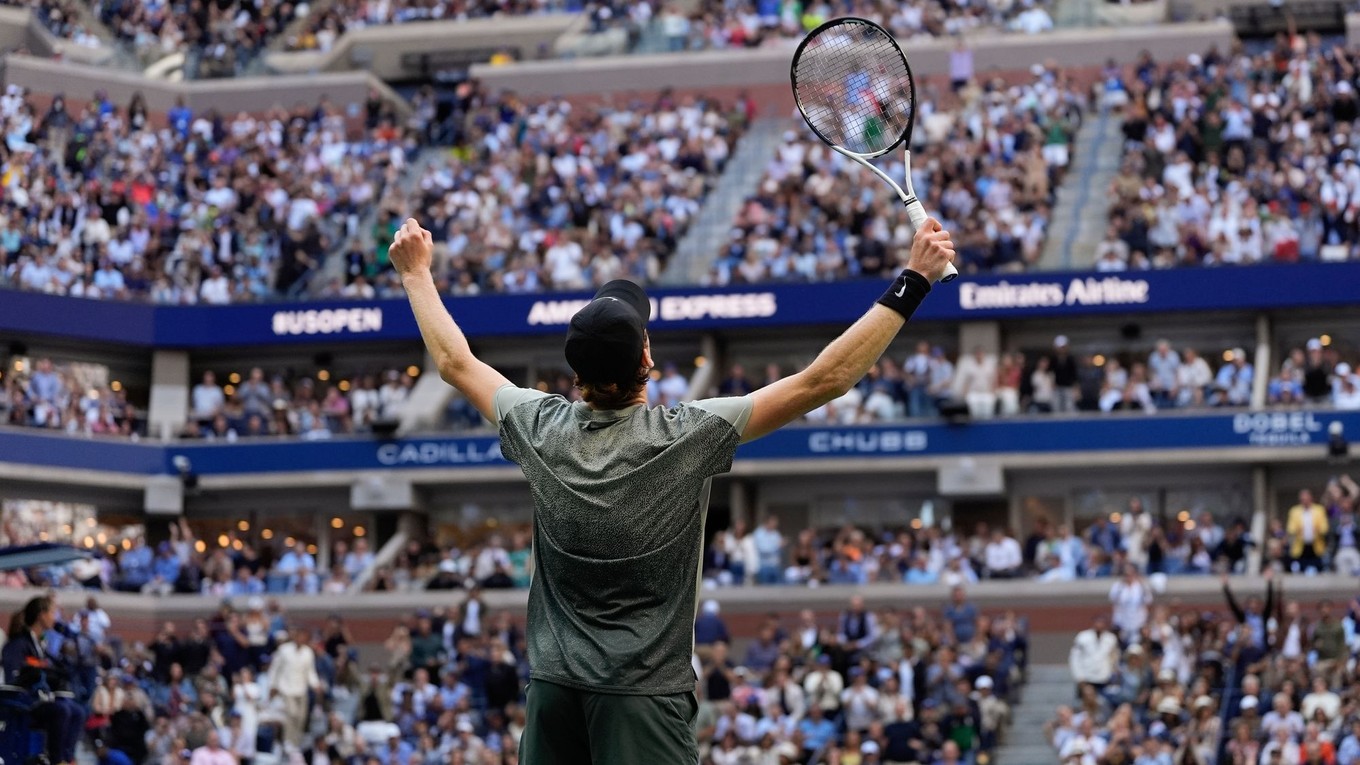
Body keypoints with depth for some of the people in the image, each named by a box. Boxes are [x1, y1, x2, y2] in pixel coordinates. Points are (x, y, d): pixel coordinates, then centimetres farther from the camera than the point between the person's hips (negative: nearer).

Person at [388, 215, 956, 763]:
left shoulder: (541, 429, -2)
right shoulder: (685, 437, -12)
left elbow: (454, 362, 16)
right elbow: (824, 380, -12)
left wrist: (416, 273, 31)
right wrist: (913, 281, -9)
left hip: (553, 687, 4)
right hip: (644, 694, -4)